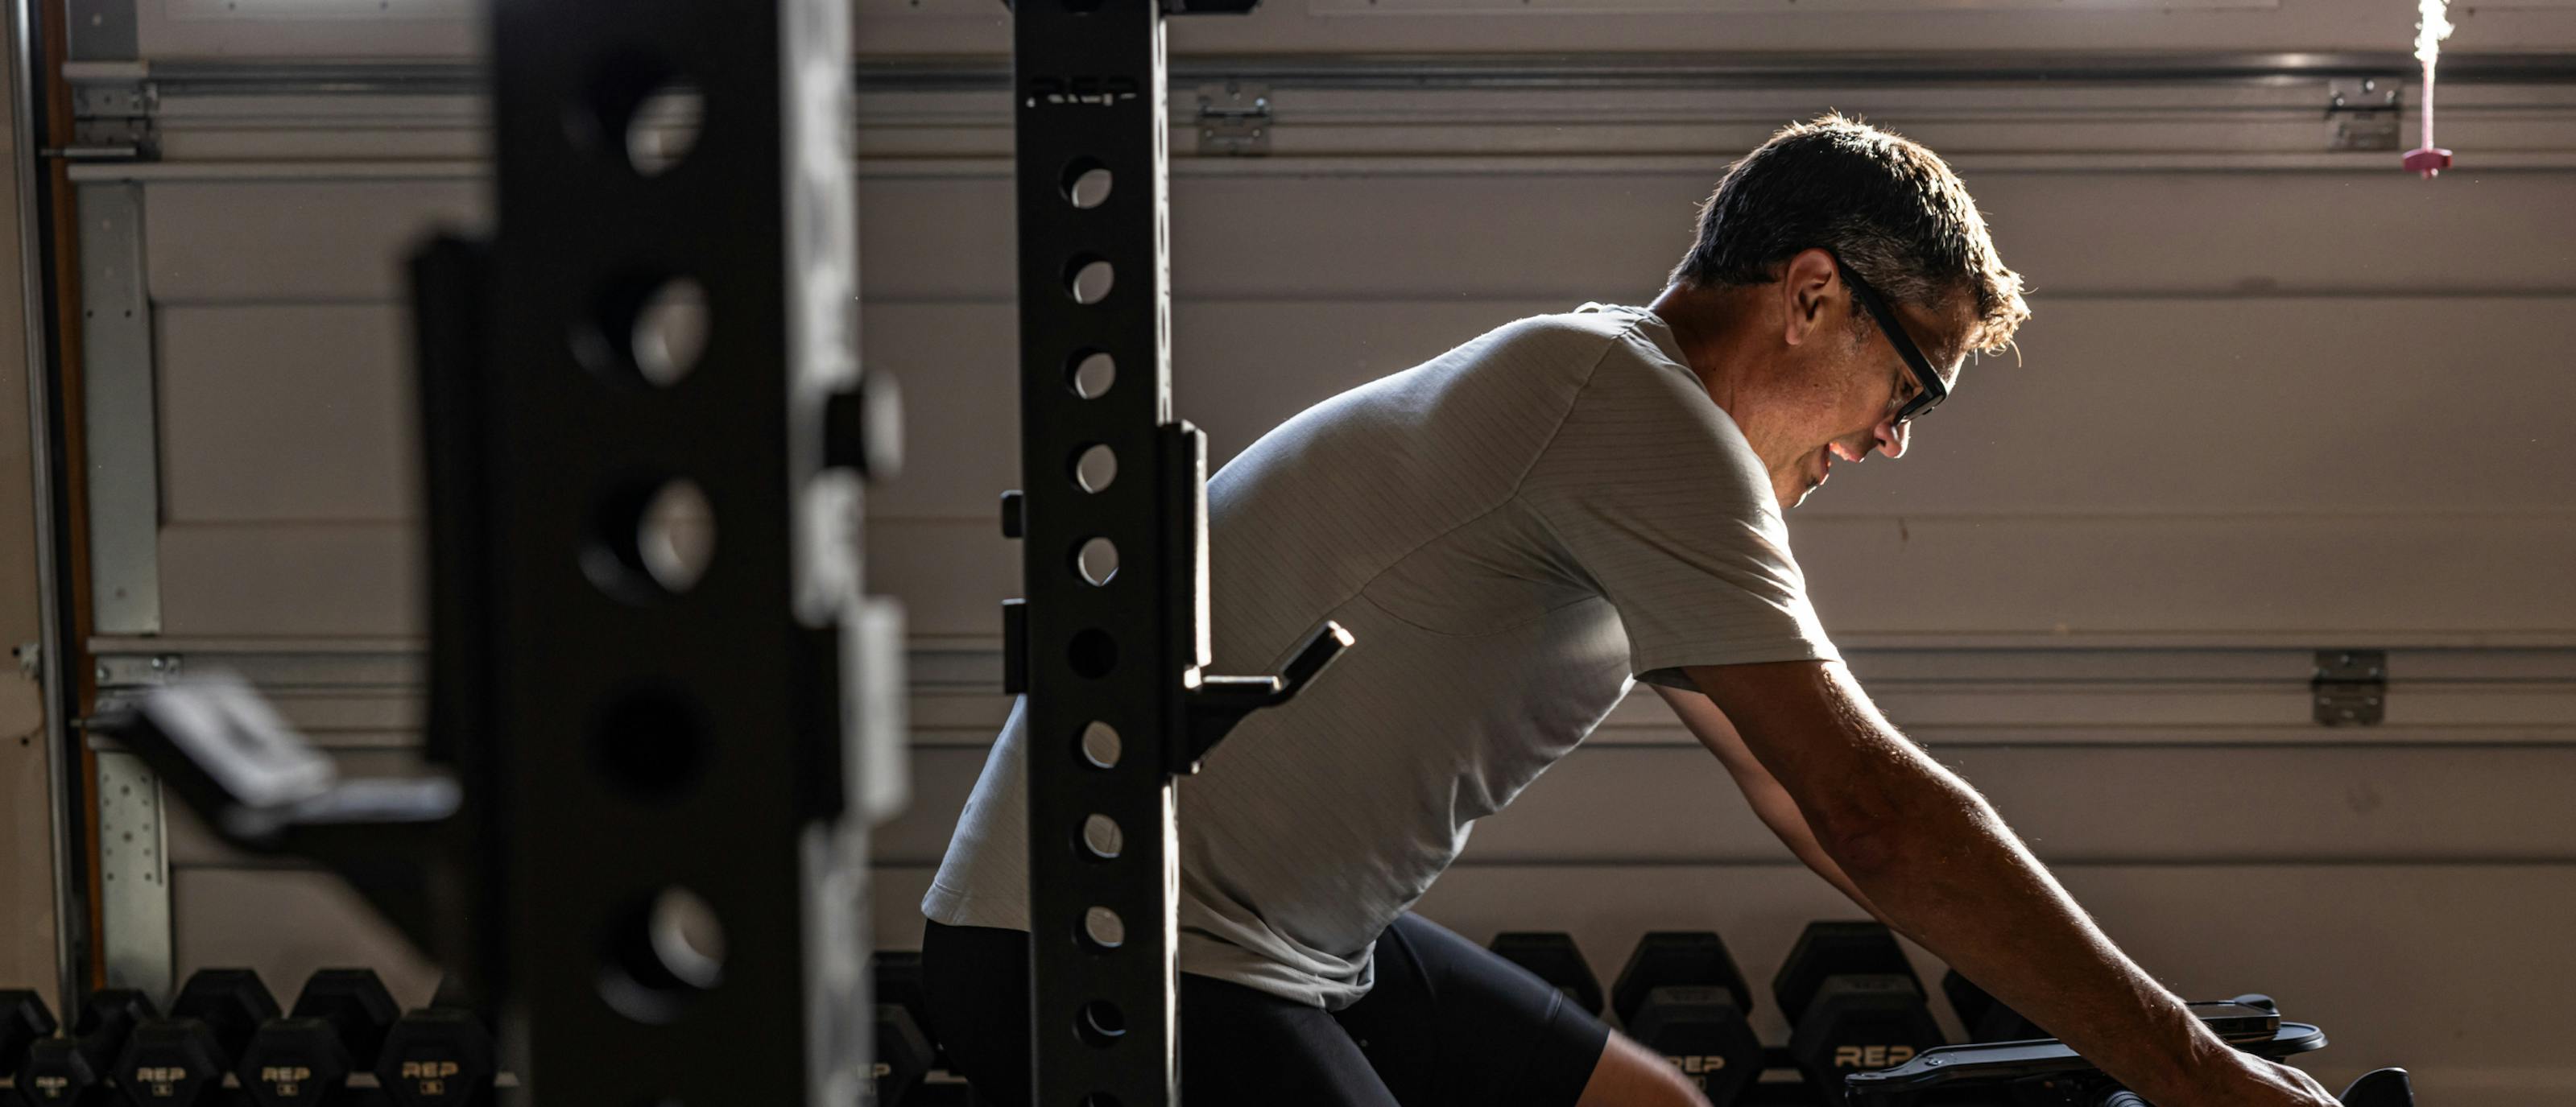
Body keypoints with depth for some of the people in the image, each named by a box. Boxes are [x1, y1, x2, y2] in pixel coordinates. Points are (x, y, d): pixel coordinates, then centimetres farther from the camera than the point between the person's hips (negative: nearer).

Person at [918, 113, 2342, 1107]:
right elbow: (1873, 815, -21)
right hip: (1096, 952, -11)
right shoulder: (1639, 407, -17)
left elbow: (1805, 797, 19)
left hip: (1284, 935, 11)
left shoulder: (1612, 414, 14)